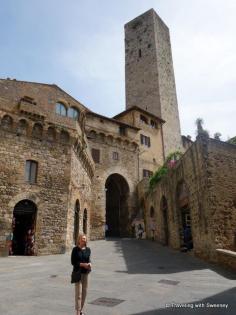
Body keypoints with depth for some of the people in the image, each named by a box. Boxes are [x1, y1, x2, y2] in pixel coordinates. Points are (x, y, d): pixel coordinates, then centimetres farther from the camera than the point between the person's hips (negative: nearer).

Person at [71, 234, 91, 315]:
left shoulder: (88, 249, 2)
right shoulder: (75, 249, -10)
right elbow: (73, 262, -9)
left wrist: (89, 263, -11)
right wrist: (83, 264, -19)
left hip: (86, 272, 5)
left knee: (84, 292, 12)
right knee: (78, 293, -3)